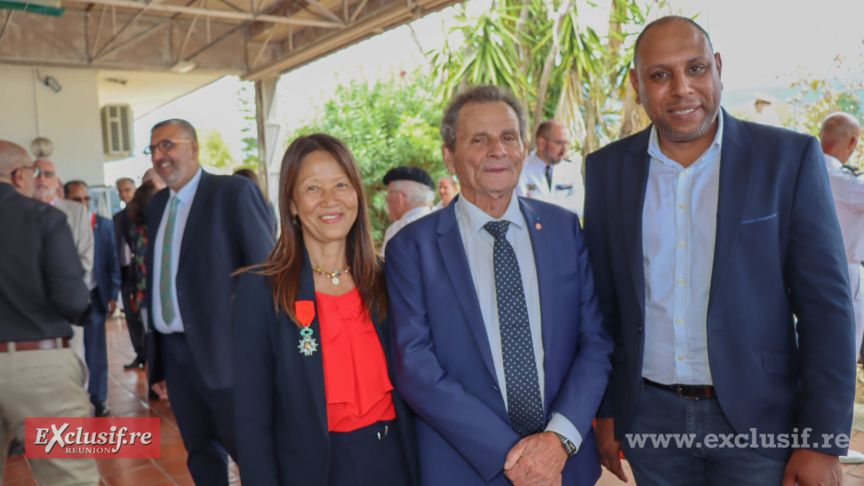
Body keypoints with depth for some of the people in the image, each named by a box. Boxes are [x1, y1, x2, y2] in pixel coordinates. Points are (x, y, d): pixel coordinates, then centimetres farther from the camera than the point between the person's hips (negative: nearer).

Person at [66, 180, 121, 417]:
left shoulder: (105, 225, 0)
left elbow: (113, 262, 3)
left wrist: (113, 295, -1)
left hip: (95, 296, 1)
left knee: (96, 349, 7)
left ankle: (99, 398, 18)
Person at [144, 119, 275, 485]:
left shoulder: (234, 192, -9)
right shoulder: (156, 205, 13)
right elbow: (156, 274, 16)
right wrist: (153, 349, 14)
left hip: (220, 349, -6)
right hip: (172, 351, 7)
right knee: (201, 453, 17)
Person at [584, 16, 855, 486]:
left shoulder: (790, 158, -6)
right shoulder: (607, 168, 0)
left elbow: (826, 306, -7)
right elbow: (602, 302, 4)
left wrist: (822, 442, -9)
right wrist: (604, 411, 6)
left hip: (757, 421, -1)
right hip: (649, 419, 2)